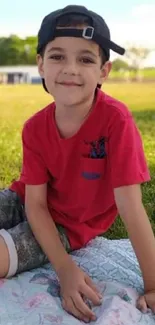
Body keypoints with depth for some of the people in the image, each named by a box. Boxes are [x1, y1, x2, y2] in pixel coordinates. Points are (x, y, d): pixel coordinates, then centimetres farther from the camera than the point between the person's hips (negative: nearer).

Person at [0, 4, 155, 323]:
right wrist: (65, 269, -26)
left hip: (70, 225, -4)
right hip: (26, 203, 4)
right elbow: (35, 203, -12)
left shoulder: (116, 119, -27)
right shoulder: (34, 128, -13)